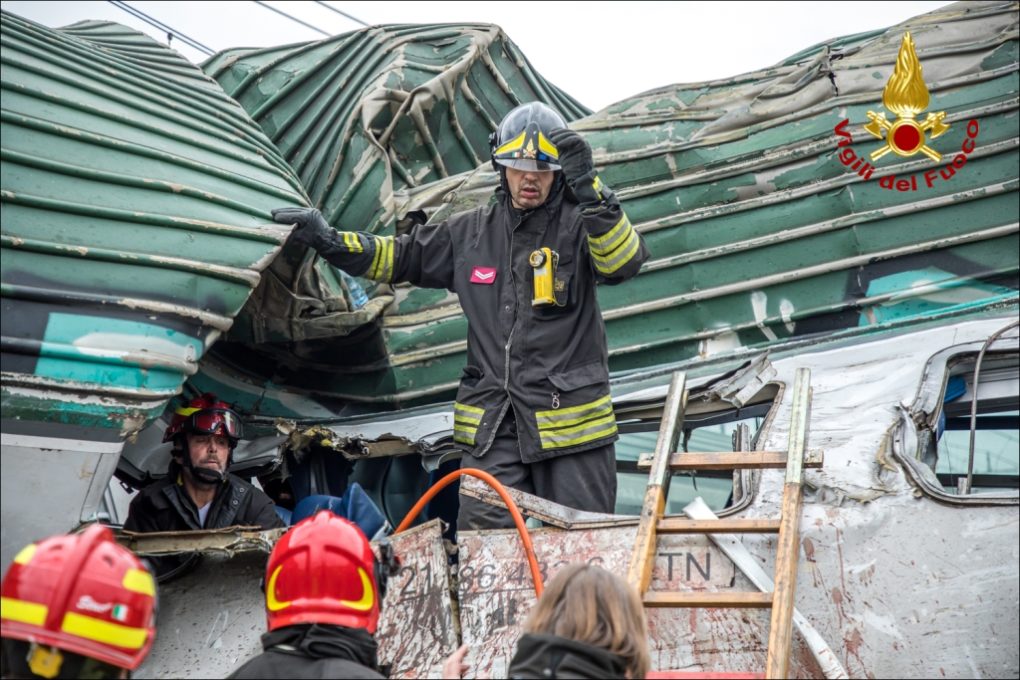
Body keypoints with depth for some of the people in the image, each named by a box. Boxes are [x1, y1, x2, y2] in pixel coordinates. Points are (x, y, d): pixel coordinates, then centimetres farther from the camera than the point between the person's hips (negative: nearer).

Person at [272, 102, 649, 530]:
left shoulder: (580, 224, -2)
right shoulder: (471, 233, 11)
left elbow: (624, 262, -22)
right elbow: (399, 257, 21)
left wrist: (588, 190, -34)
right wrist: (330, 241, 8)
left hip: (573, 421, -3)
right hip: (493, 429, 3)